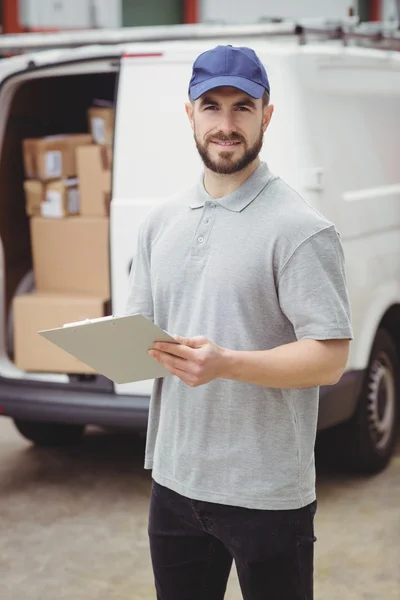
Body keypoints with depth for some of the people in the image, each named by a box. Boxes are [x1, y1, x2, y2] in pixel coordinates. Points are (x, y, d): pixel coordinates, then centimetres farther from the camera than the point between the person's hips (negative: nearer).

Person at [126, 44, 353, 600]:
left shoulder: (301, 229, -11)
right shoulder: (162, 221, 9)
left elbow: (329, 359, -16)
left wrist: (226, 364, -28)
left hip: (267, 492, -6)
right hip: (175, 480, 6)